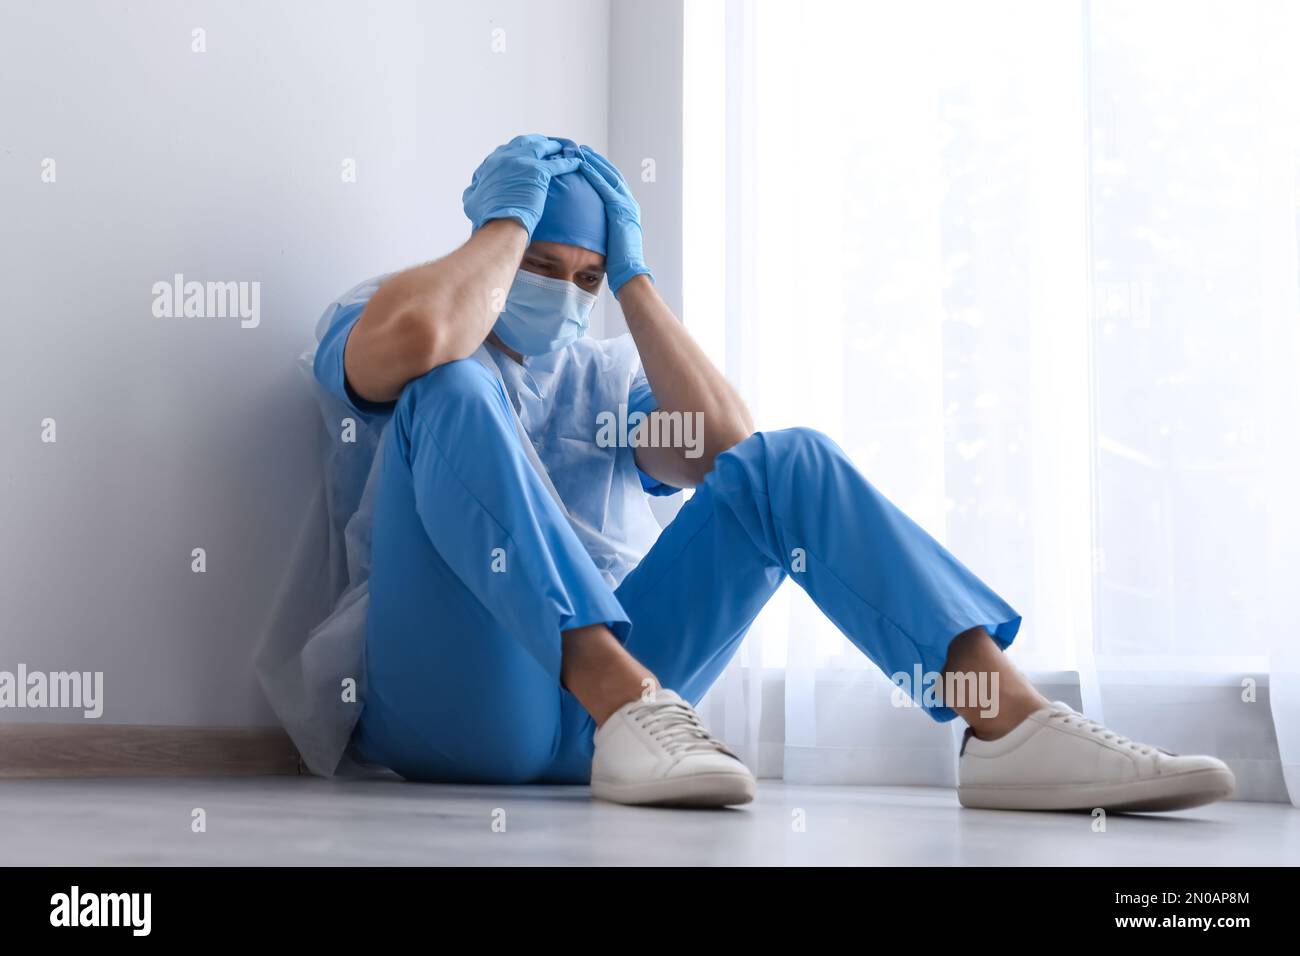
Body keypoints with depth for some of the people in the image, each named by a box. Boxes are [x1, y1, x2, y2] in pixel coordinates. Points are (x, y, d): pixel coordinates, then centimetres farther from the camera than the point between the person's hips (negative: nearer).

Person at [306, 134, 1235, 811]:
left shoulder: (608, 372, 24)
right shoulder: (368, 321, 10)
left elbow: (721, 445, 1)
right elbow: (413, 336, -19)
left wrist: (633, 277, 6)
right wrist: (507, 220, -3)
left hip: (596, 695, 5)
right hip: (459, 704, -4)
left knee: (786, 463, -10)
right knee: (452, 386, -25)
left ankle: (1007, 719, -28)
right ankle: (626, 704, -44)